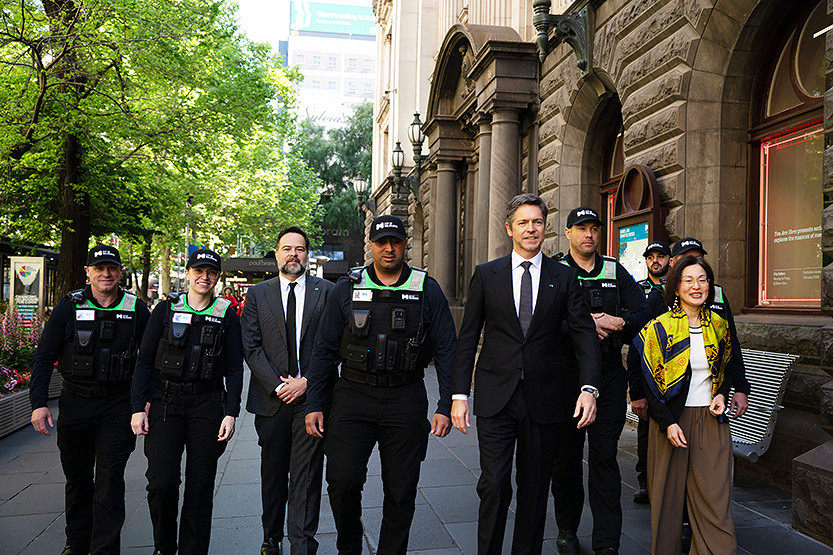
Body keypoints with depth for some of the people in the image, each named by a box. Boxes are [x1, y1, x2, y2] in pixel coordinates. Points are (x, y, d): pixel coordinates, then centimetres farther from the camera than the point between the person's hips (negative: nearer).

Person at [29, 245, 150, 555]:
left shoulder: (137, 310, 0)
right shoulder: (69, 307, -1)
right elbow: (44, 357, 2)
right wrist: (39, 403, -5)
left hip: (117, 407, -1)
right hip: (75, 403, 2)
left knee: (110, 482, -4)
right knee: (77, 479, 14)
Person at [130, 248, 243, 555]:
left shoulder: (227, 315, 5)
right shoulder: (165, 310, 6)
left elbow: (234, 369, 4)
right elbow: (145, 361, 6)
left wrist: (231, 413, -5)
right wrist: (138, 407, -1)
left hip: (207, 404, 0)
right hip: (166, 403, 0)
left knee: (201, 486, 4)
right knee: (161, 483, -4)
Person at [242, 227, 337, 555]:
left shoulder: (327, 292, 3)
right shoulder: (258, 294, 8)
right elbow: (251, 347, 2)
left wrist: (307, 382, -11)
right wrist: (277, 386, -8)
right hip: (271, 399, 2)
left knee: (306, 476, 1)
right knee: (273, 474, 14)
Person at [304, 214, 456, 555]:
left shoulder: (427, 290, 2)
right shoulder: (347, 288, 4)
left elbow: (446, 350, 3)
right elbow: (324, 349, 6)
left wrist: (446, 406, -4)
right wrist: (313, 404, 2)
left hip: (405, 399, 0)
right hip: (353, 396, 0)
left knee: (401, 490, 7)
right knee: (342, 481, -4)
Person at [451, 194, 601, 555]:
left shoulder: (564, 278, 5)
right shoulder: (486, 275, 4)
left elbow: (585, 335, 1)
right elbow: (467, 339, 4)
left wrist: (589, 388, -14)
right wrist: (459, 394, -2)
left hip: (543, 399, 1)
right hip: (495, 398, -1)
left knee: (535, 488, 11)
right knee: (494, 486, -3)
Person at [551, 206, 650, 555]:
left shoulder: (616, 272, 10)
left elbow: (642, 315, 4)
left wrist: (618, 323, -14)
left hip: (608, 376, 1)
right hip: (565, 375, -1)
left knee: (605, 456, 1)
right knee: (566, 455, 9)